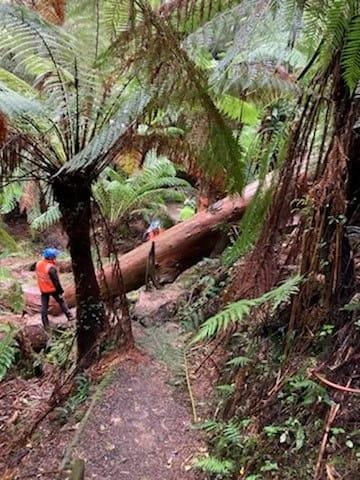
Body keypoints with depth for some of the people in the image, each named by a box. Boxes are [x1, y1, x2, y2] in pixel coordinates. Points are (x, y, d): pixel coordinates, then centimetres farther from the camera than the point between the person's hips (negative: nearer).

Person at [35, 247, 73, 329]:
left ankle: (45, 324, 15)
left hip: (43, 289, 5)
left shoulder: (38, 264, -5)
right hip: (52, 289, -5)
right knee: (61, 302, 15)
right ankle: (69, 316, 23)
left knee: (44, 306, 11)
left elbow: (38, 276, 8)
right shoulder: (51, 268, -26)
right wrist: (61, 290, -11)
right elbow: (56, 281, -21)